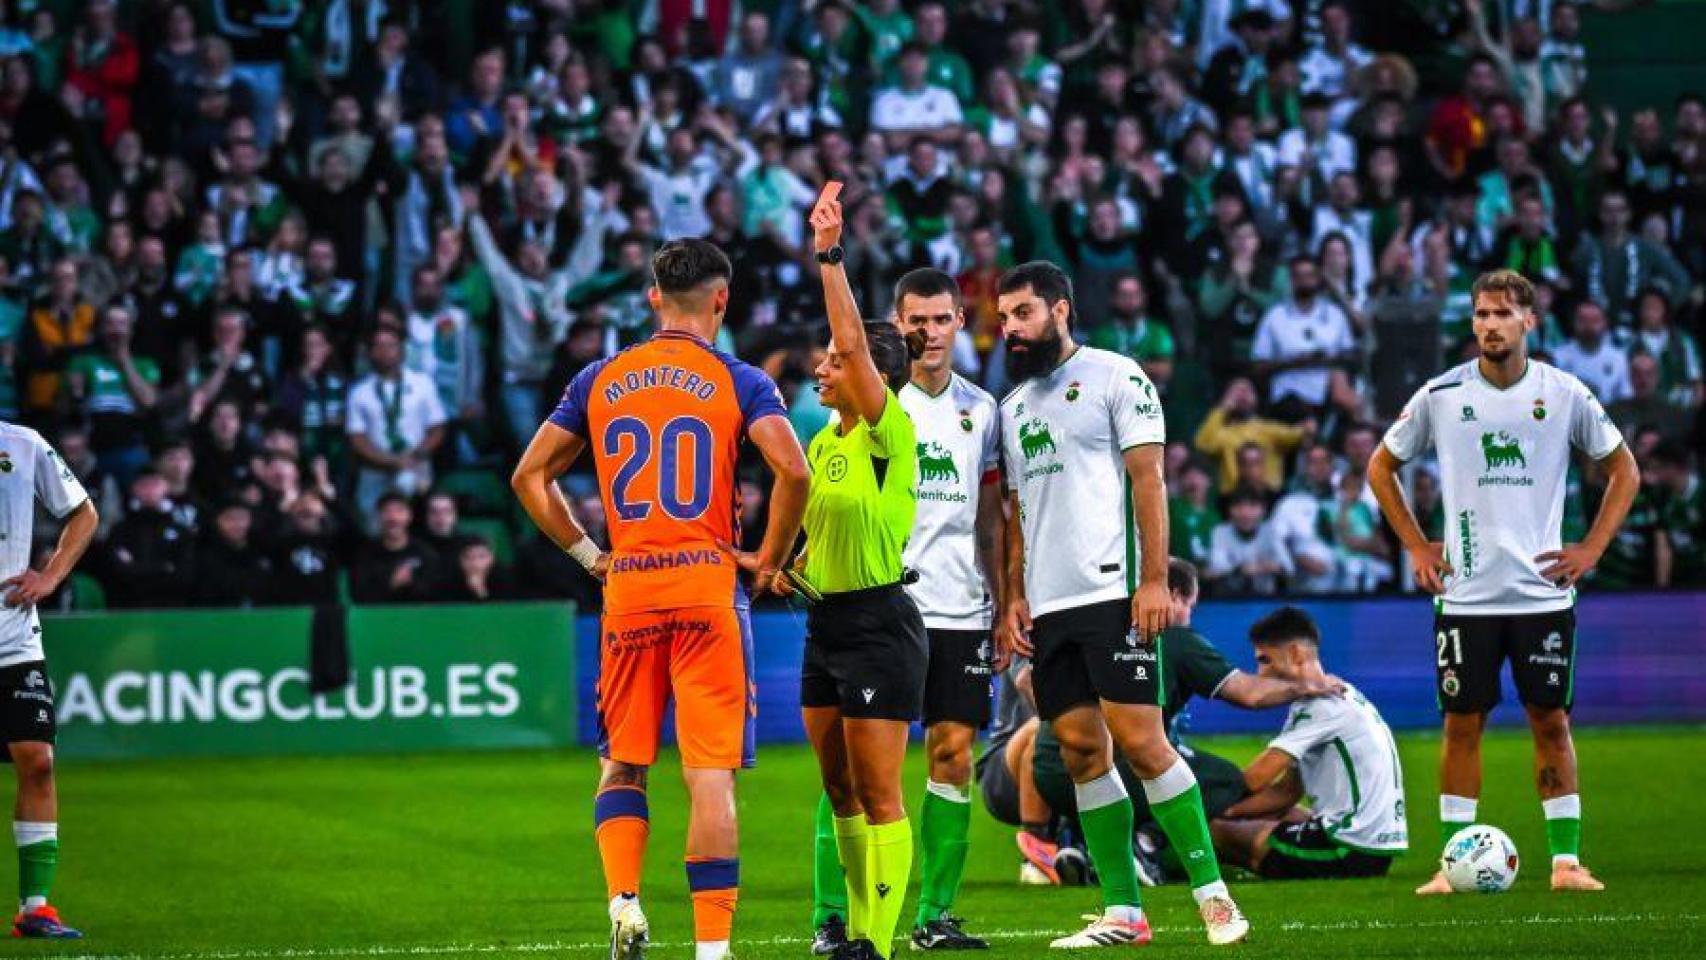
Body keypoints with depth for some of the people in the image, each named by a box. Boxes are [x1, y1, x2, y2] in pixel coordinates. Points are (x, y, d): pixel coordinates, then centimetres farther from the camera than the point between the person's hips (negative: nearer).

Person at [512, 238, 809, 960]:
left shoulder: (598, 381, 9)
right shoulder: (739, 383, 0)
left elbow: (529, 477, 11)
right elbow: (792, 469, -14)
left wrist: (588, 555, 14)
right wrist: (770, 561, -2)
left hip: (627, 593, 2)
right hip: (709, 589, -2)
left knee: (622, 765, 16)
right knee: (710, 775, -3)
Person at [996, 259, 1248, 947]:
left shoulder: (1115, 377, -1)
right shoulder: (1014, 405, 20)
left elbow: (1147, 479, -7)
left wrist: (1154, 579, -15)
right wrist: (1014, 597, 11)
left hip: (1113, 592, -7)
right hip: (1048, 605, 7)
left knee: (1139, 742, -12)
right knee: (1081, 750, 3)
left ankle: (1212, 892, -6)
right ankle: (1122, 912, 5)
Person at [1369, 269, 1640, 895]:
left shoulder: (1565, 394, 0)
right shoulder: (1441, 396, -1)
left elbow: (1624, 471, 12)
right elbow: (1382, 468, 13)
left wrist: (1591, 549, 2)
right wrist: (1416, 548, 6)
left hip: (1543, 591, 0)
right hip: (1465, 595, 0)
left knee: (1551, 721, 2)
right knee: (1462, 724, 1)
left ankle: (1566, 859, 7)